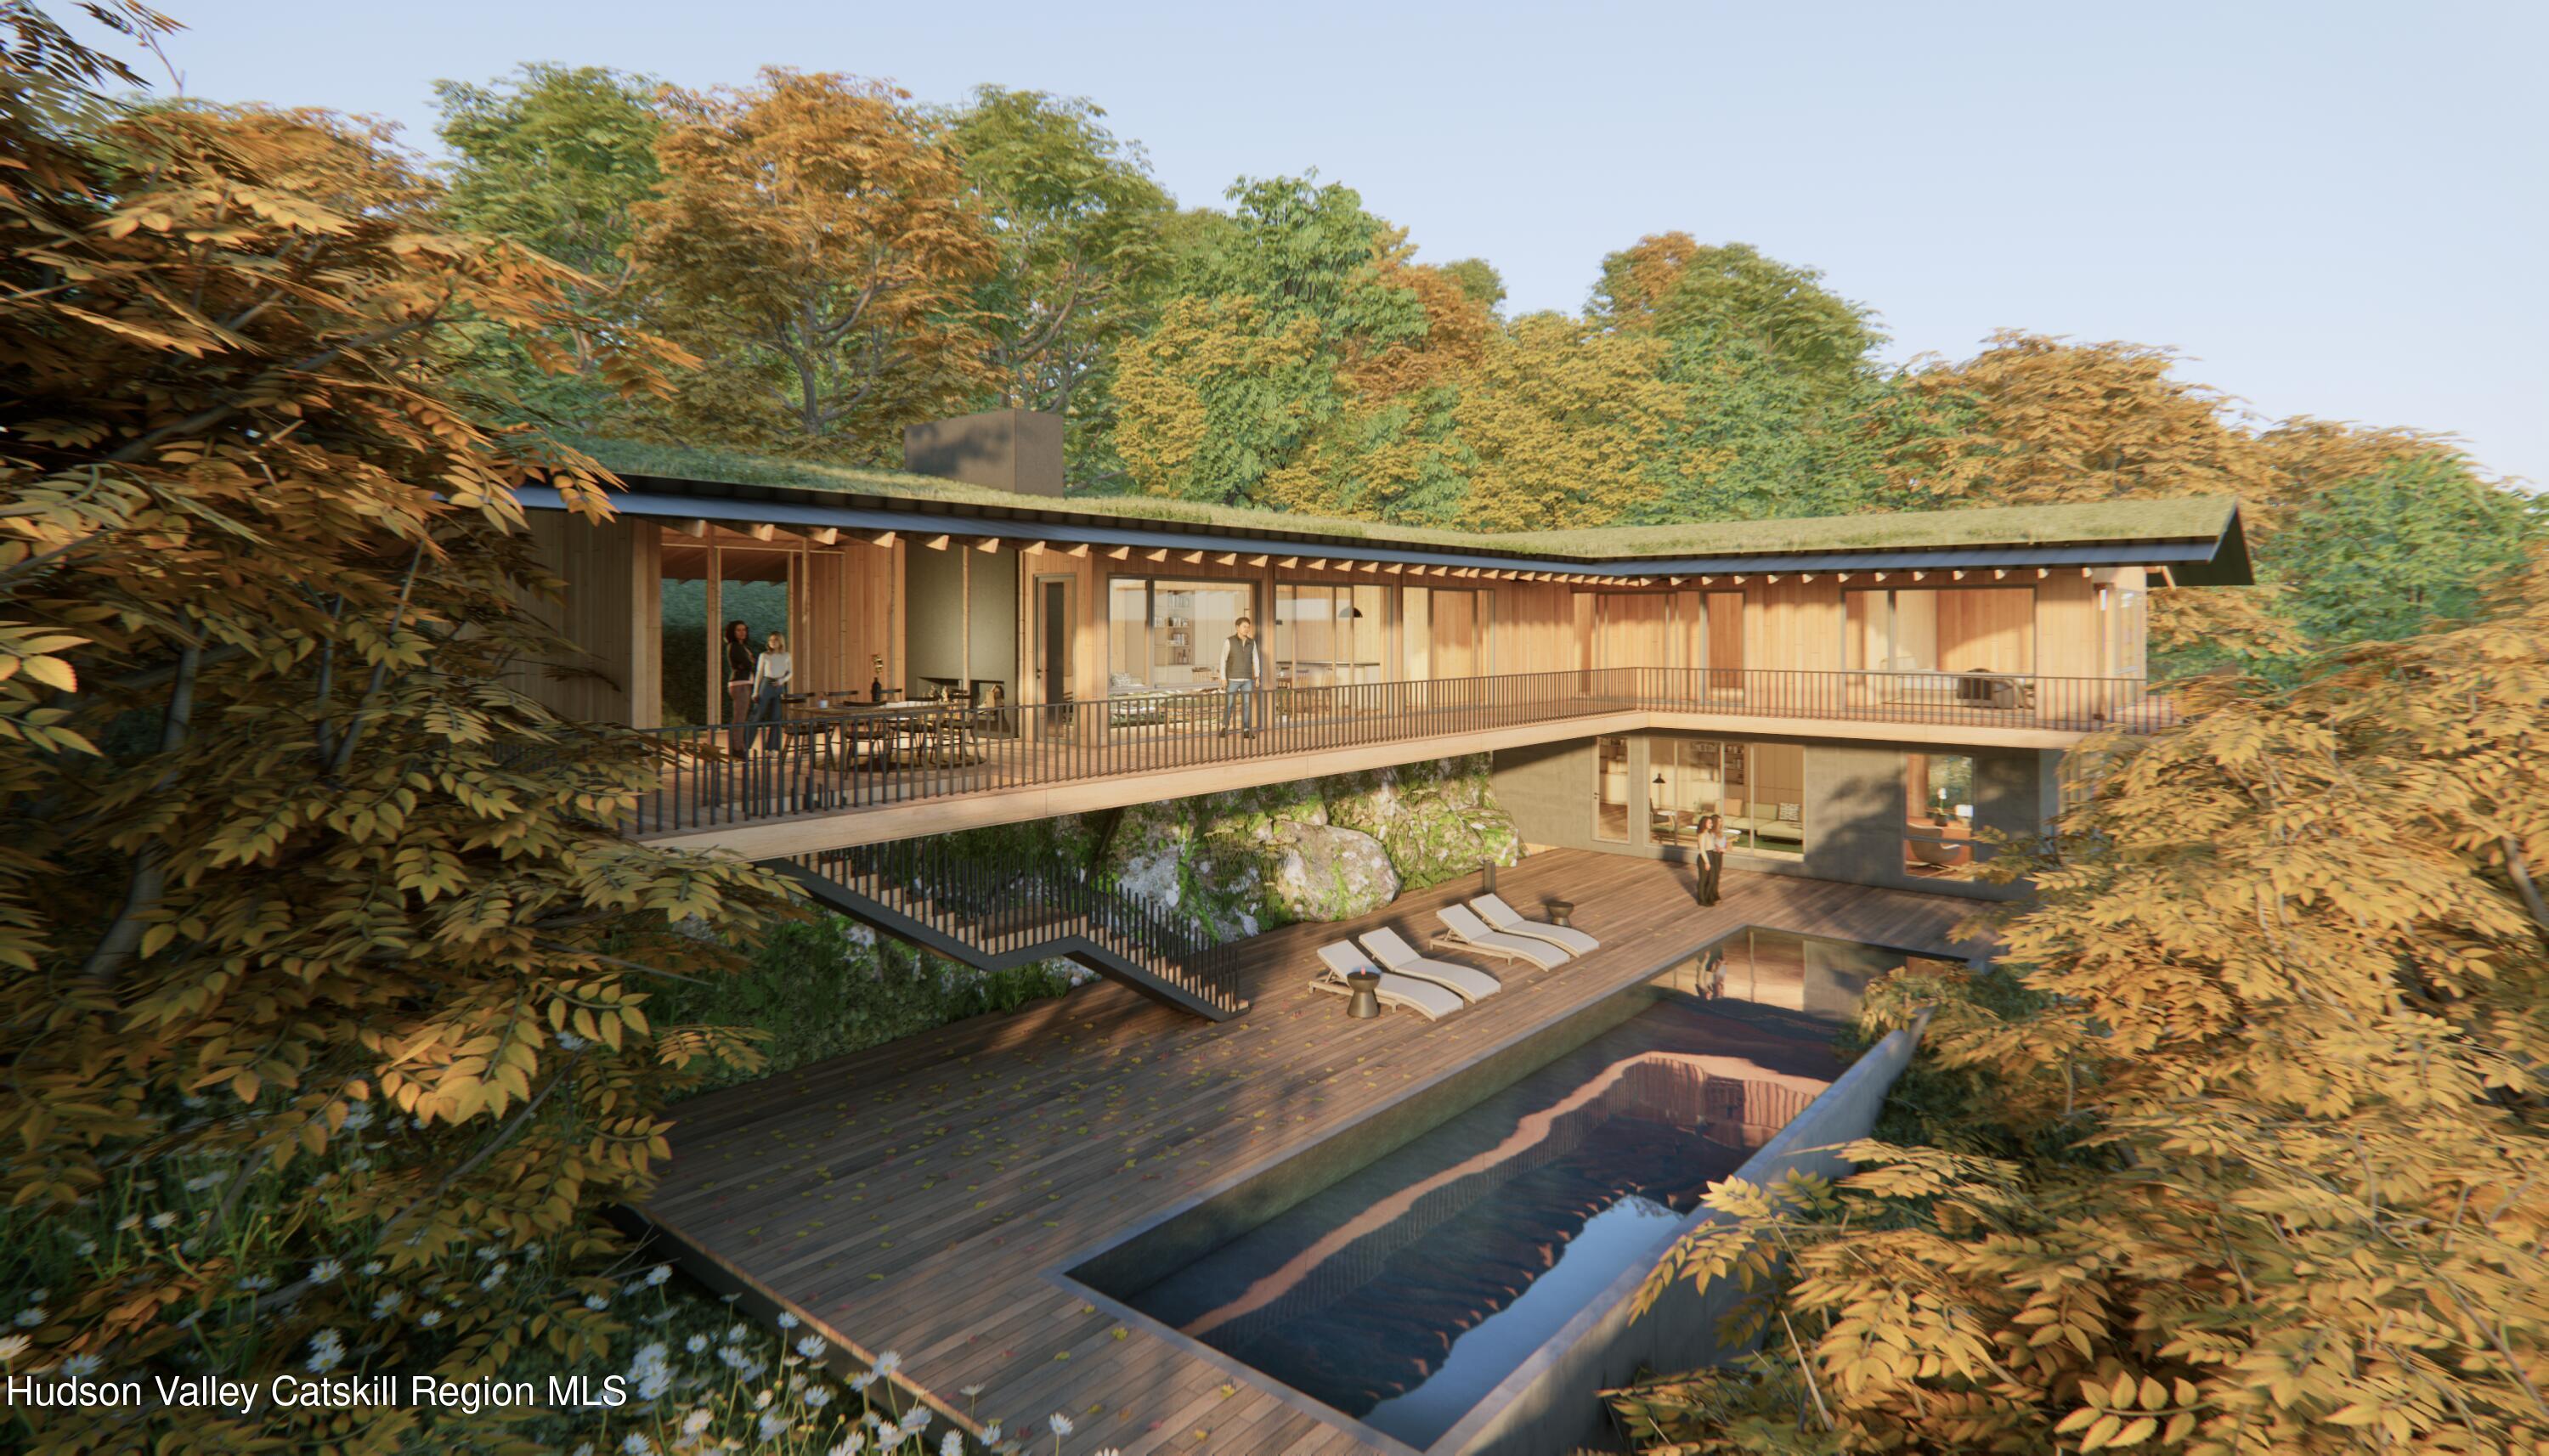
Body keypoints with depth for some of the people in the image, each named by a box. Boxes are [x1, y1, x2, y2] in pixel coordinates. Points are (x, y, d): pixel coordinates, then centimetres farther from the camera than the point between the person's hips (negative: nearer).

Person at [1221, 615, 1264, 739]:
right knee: (1229, 704, 0)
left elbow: (1256, 660, 6)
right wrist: (1223, 678, -14)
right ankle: (1225, 728, 18)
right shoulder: (1229, 641, -9)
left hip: (1247, 679, 3)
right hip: (1233, 678, -3)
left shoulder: (1251, 642, 3)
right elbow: (1223, 660, -9)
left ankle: (1246, 731, 4)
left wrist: (1257, 677, -2)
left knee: (1247, 704, -1)